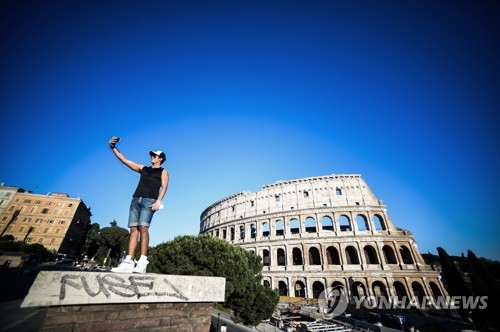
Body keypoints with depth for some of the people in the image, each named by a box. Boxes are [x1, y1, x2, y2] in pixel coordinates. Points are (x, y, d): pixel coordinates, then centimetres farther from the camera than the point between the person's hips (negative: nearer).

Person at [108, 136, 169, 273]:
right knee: (133, 229, -3)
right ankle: (129, 262, -6)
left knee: (143, 227, -18)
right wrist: (113, 148, 15)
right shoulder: (143, 168, 25)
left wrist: (158, 201, -16)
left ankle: (142, 262, -19)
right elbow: (124, 160, 24)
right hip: (136, 200, 5)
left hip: (149, 201, -5)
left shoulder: (163, 171, 12)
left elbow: (164, 187, -2)